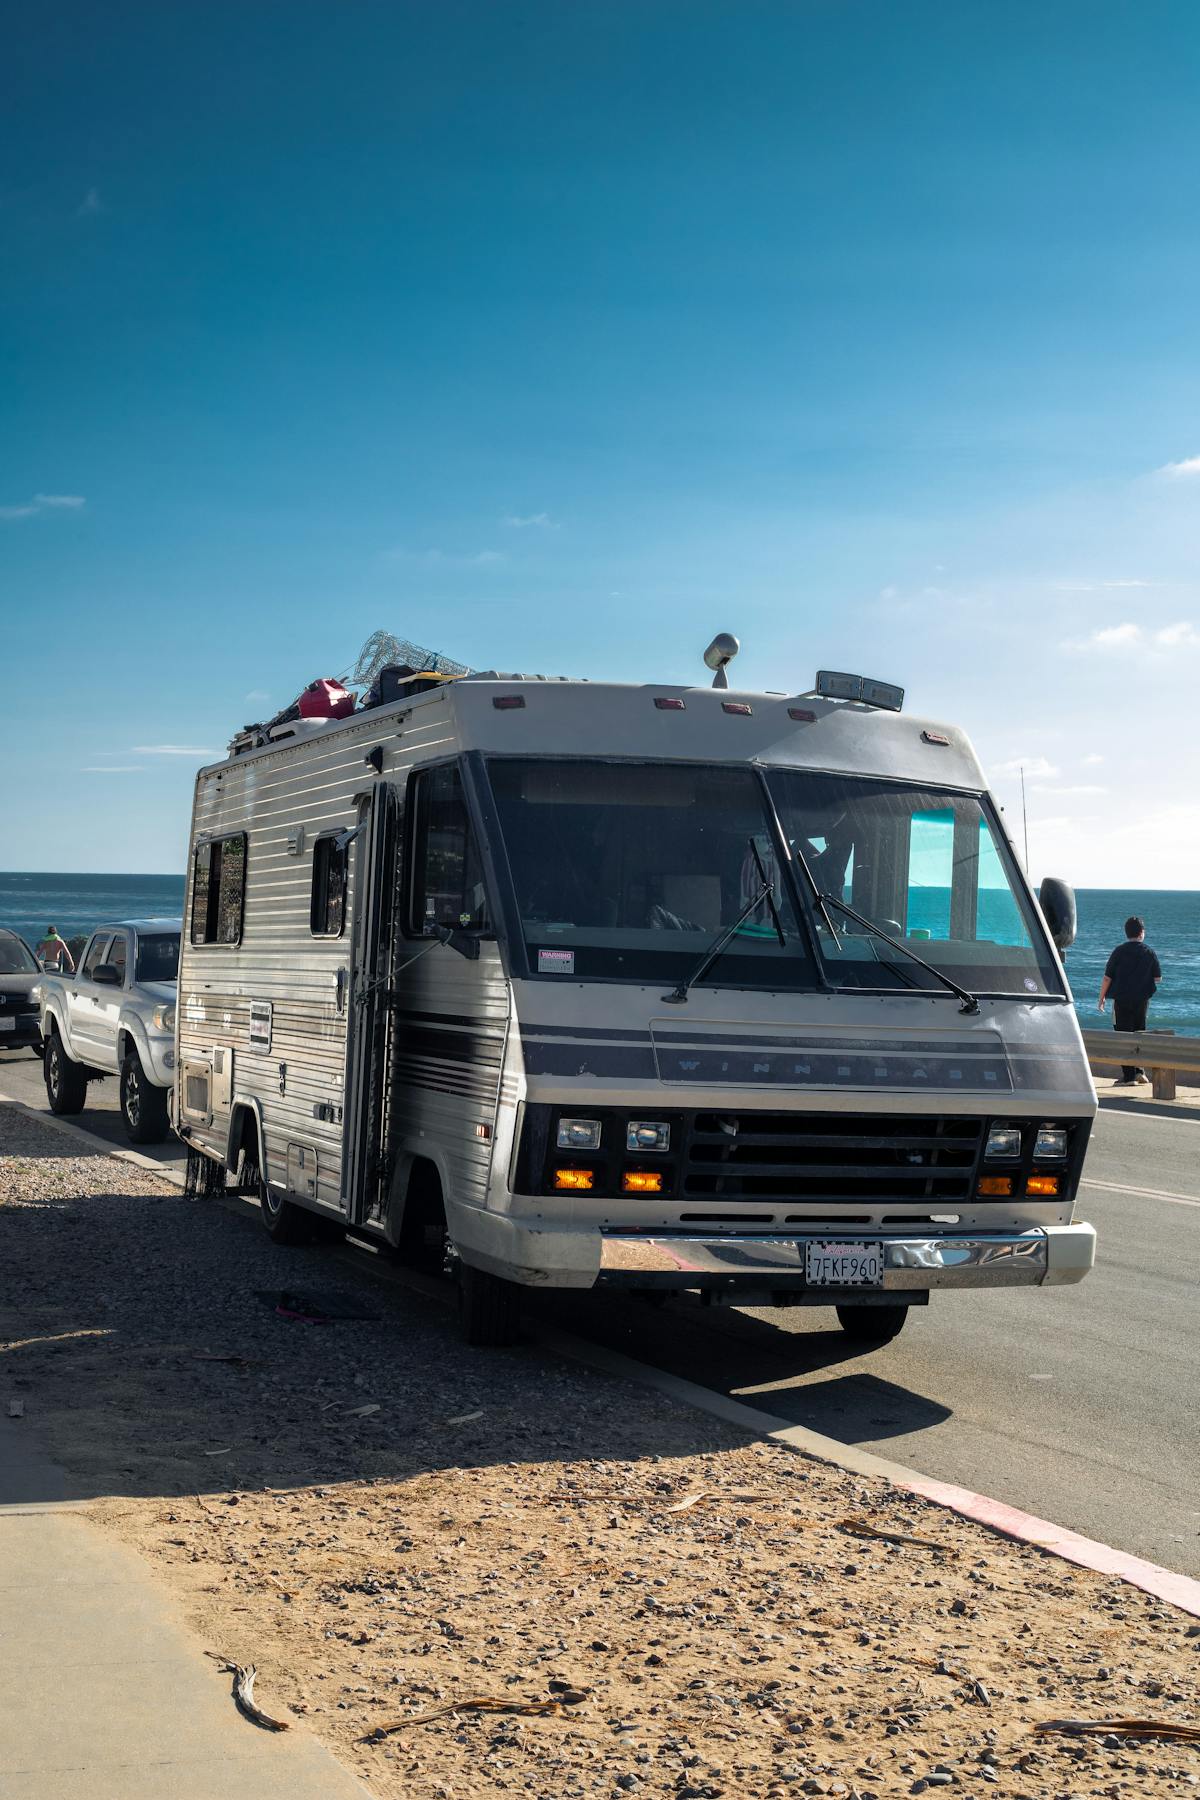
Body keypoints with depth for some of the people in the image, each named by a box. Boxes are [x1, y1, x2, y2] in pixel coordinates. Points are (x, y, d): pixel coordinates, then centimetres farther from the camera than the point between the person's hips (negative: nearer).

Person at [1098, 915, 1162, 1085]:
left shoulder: (1119, 951, -6)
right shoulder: (1149, 952, 1)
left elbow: (1107, 977, -6)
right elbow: (1158, 978, 5)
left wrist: (1102, 997, 5)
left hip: (1122, 1000, -3)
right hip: (1142, 1000, 3)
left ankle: (1128, 1076, -2)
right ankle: (1140, 1070, 14)